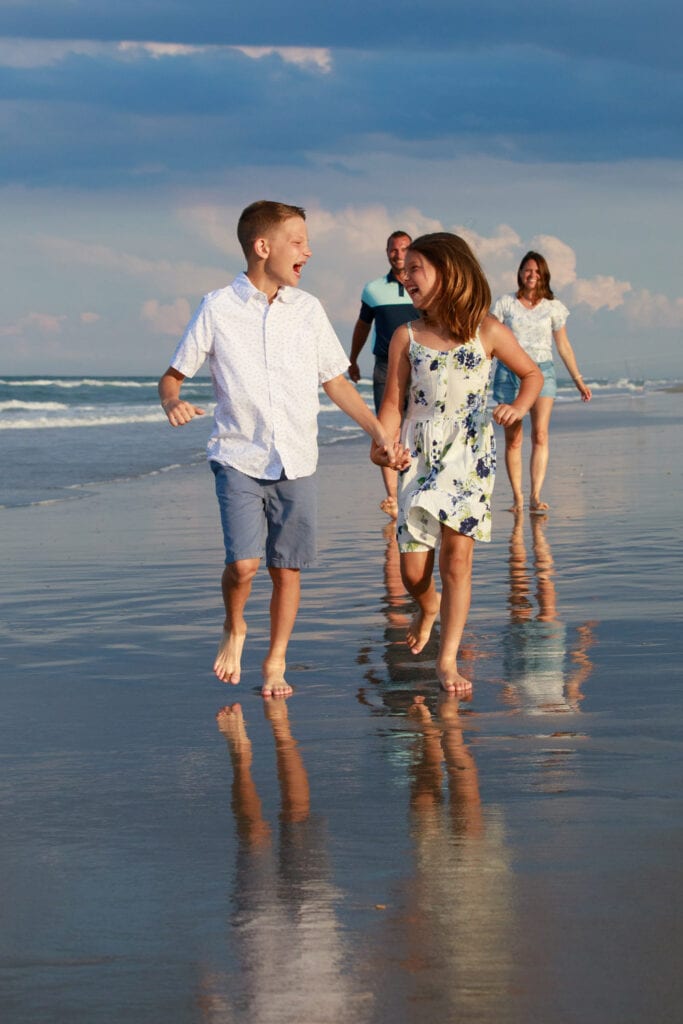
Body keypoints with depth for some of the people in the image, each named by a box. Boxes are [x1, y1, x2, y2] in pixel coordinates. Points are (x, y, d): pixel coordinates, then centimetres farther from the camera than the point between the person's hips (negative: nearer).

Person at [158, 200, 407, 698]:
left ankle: (276, 662, 21)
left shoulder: (308, 309, 7)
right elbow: (173, 376, 4)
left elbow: (337, 382, 15)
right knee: (243, 562, -15)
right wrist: (173, 402, -19)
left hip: (296, 461, 3)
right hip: (239, 457, -3)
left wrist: (380, 434, 9)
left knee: (287, 567, 4)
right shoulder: (218, 308, -2)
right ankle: (234, 629, 15)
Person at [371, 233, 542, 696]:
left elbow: (532, 373, 10)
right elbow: (394, 402, 1)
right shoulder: (407, 337, 2)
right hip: (421, 459, 2)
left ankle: (448, 658, -2)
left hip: (471, 457, -2)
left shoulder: (486, 331, -2)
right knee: (413, 571, 1)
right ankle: (428, 607, 37)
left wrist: (518, 407, -10)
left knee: (457, 556, -10)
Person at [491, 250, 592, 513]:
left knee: (540, 434, -15)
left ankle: (535, 496, -20)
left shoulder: (552, 307, 10)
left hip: (542, 372, 0)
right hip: (509, 371, 0)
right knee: (513, 439, -1)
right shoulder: (505, 304, 7)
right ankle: (517, 498, 4)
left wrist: (578, 380, 15)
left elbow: (563, 346, 16)